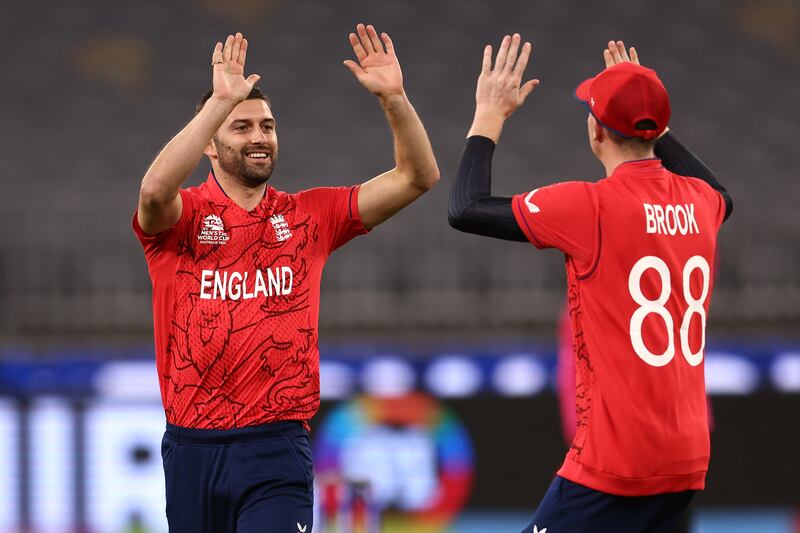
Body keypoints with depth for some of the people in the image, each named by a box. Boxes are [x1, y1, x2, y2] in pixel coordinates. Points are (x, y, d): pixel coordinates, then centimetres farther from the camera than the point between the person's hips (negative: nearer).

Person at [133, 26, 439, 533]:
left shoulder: (309, 216, 8)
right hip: (192, 448, 0)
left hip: (276, 449, 0)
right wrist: (221, 100, -27)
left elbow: (418, 177, 5)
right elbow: (156, 187, -26)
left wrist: (394, 97, -10)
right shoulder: (183, 217, -1)